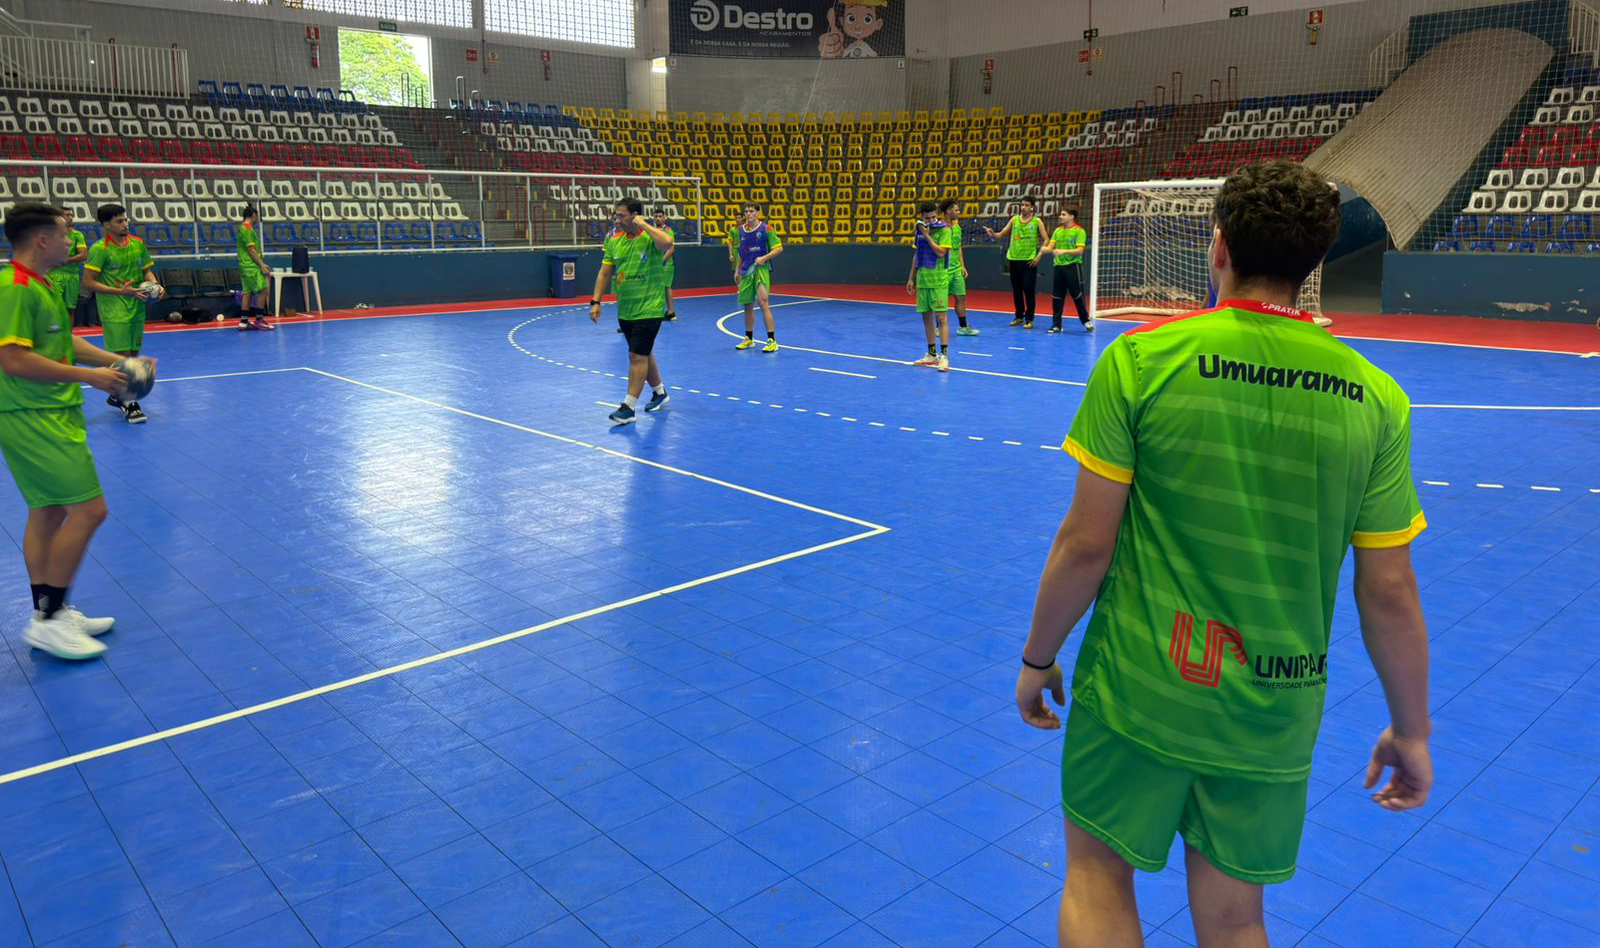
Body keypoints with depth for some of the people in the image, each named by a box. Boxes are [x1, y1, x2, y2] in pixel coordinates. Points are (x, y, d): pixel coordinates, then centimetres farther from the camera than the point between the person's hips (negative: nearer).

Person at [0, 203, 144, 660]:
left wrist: (116, 361, 14)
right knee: (88, 510, -12)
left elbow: (64, 343, 24)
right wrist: (89, 376, -20)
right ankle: (48, 621, -2)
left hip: (53, 415, 11)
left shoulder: (43, 285, 14)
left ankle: (49, 614, 25)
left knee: (49, 513, 15)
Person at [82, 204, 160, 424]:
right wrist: (121, 291, -20)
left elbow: (147, 271, 18)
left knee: (132, 354, 12)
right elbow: (88, 282, -11)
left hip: (137, 306, 6)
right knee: (123, 355, -8)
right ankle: (128, 404, -1)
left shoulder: (138, 244, 7)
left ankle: (117, 395, 29)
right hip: (113, 309, -6)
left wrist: (155, 285, -3)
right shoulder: (100, 249, -10)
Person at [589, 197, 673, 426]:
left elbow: (667, 242, -36)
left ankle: (628, 407, -5)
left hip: (649, 309, -7)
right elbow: (604, 272, 9)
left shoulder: (651, 236, -12)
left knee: (637, 356, -9)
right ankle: (659, 393, 37)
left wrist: (643, 225, -24)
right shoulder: (614, 240, 5)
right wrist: (595, 301, 3)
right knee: (643, 354, 18)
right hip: (625, 310, 7)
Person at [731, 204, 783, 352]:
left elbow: (779, 248, -6)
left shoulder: (766, 229, -7)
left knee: (763, 303, -15)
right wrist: (737, 270, 18)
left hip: (761, 269, -5)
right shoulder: (741, 230, 9)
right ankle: (749, 339, 23)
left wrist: (764, 258, -17)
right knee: (747, 305, 9)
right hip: (746, 271, 5)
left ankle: (772, 341, -12)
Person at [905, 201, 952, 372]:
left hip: (938, 280, -6)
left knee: (941, 316, -10)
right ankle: (932, 354, 19)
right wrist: (911, 278, 15)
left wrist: (927, 235, -14)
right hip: (922, 279, 6)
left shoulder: (944, 229, -7)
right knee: (926, 316, 10)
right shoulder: (920, 229, 10)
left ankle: (944, 356, -12)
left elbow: (940, 252, -18)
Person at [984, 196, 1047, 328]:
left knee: (1029, 290, -4)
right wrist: (992, 234, -13)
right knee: (1016, 290, 9)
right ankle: (1019, 317, 21)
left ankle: (1029, 319, 2)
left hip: (1029, 261, -4)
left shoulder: (1037, 222, 0)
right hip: (1014, 259, 4)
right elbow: (1001, 235, 8)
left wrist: (1039, 256, -10)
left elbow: (1046, 240, 0)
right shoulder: (1014, 220, 9)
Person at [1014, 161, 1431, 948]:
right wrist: (1411, 731, 13)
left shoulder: (1140, 360, -14)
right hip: (1277, 710, 3)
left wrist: (1037, 658, 4)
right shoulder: (1376, 401, -5)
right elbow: (1389, 594, -2)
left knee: (1098, 875, 19)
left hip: (1139, 690, -3)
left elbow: (1086, 542, -11)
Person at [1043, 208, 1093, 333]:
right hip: (1058, 266, 5)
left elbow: (1079, 250, -15)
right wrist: (1045, 249, -18)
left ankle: (1086, 320, 20)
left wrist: (1064, 251, -27)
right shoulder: (1058, 230, 10)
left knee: (1077, 296, 2)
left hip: (1073, 267, -5)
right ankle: (1056, 324, 11)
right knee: (1056, 297, 4)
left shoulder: (1079, 231, -6)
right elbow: (1050, 247, 5)